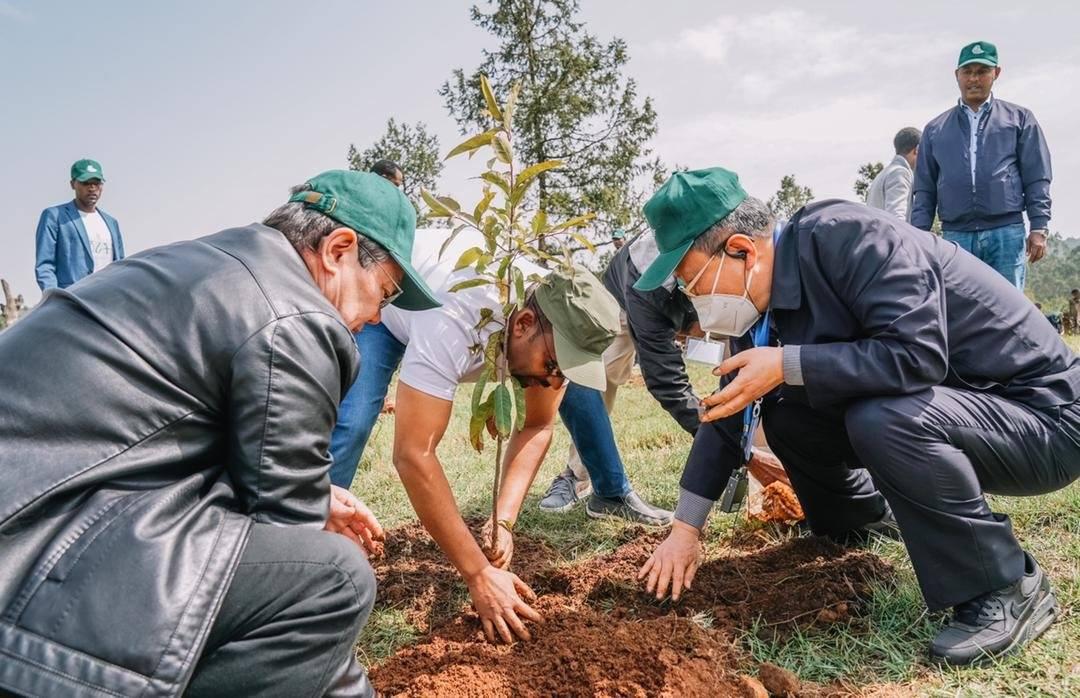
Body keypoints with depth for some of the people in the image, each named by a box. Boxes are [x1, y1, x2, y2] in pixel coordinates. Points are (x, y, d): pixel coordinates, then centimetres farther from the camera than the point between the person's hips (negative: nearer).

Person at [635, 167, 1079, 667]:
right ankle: (863, 518, 28)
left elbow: (916, 354, -36)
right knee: (784, 414, 2)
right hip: (942, 404, 8)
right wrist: (685, 529, 3)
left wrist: (787, 365, -30)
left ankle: (1007, 592, -14)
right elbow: (730, 408, 4)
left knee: (883, 418, -34)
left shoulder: (844, 237, -25)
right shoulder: (763, 299, -1)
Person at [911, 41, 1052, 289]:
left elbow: (1037, 178, 7)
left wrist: (1039, 228, -2)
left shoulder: (1019, 119, 13)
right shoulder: (935, 129, 16)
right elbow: (924, 189, 13)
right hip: (955, 236, 1)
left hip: (1006, 234, -1)